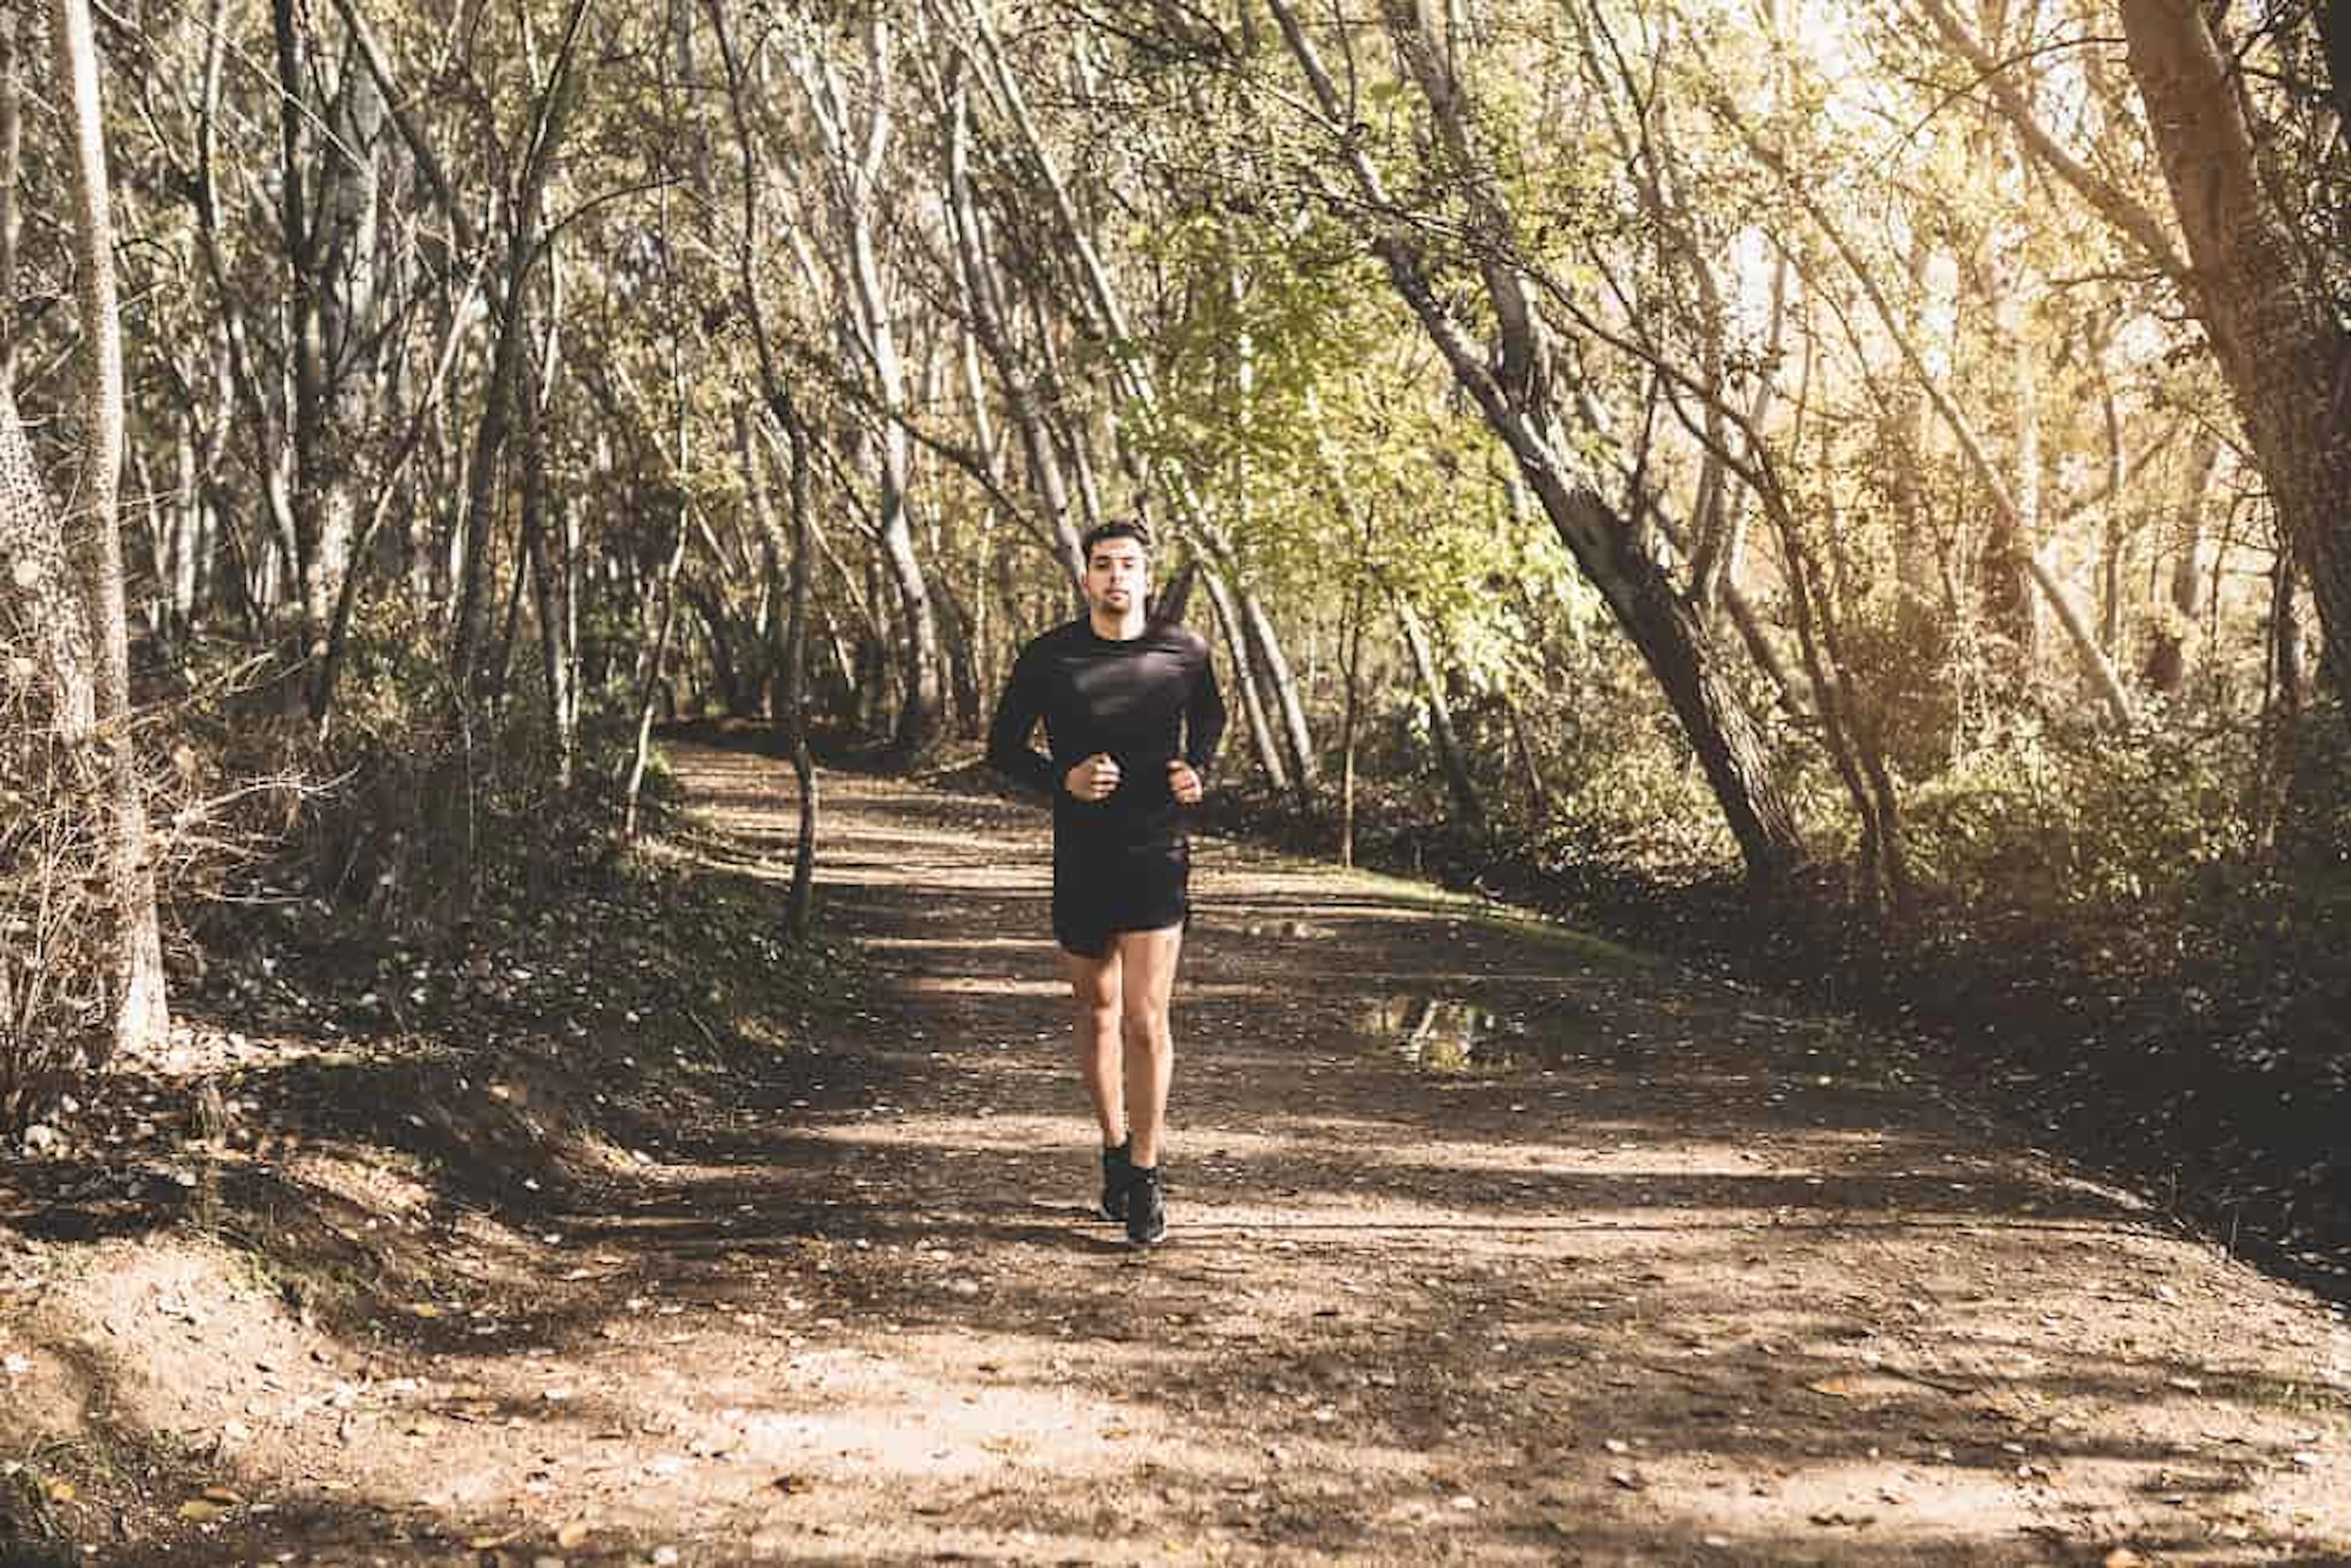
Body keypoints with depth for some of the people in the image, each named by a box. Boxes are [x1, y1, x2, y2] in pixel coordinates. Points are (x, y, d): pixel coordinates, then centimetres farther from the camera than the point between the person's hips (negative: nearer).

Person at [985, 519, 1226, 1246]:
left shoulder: (1184, 652, -1)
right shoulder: (1048, 658, -4)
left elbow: (1209, 721, 18)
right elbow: (1002, 748, 4)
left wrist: (1199, 774, -2)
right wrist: (1063, 779, -15)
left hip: (1158, 858, -1)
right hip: (1080, 858, 1)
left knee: (1146, 1022, -8)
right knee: (1097, 1011, 15)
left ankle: (1146, 1178, 5)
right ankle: (1115, 1151, 34)